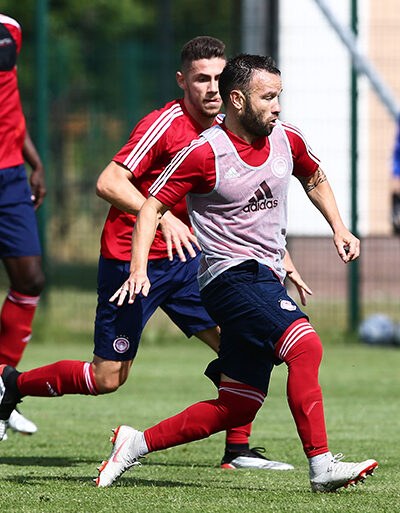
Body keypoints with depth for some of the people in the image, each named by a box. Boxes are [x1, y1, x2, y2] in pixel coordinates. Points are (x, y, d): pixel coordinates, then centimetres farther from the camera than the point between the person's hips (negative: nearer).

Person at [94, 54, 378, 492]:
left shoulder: (287, 140, 7)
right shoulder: (205, 153, -11)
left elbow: (314, 178, 29)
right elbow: (153, 206, -8)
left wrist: (338, 229, 19)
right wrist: (138, 269, -19)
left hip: (266, 279, 8)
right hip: (232, 274, -8)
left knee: (236, 410, 5)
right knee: (306, 345, -28)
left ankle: (136, 443, 17)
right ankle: (321, 466, -27)